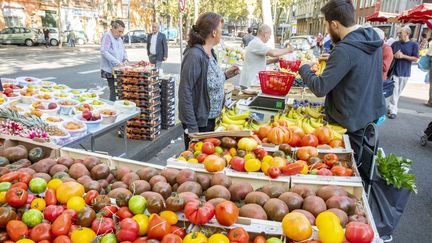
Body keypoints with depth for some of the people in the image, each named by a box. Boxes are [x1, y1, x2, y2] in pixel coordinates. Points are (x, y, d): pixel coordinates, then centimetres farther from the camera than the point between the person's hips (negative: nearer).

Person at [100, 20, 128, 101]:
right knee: (114, 90, -9)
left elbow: (123, 50, 25)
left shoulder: (119, 38, 16)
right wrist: (117, 62, -25)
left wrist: (125, 59, 3)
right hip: (110, 69, -8)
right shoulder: (107, 36, -10)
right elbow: (104, 52, -20)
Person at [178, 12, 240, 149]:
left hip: (211, 119, 9)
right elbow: (185, 92, -23)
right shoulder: (194, 55, -22)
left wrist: (225, 75, 3)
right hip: (198, 122, -8)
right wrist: (192, 127, -23)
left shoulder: (210, 52, 4)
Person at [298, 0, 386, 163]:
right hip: (372, 113, 8)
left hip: (352, 120, -8)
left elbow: (320, 89, -26)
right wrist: (333, 58, 8)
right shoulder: (373, 37, -1)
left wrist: (304, 69, -9)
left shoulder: (344, 50, -28)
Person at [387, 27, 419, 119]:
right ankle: (393, 111, 4)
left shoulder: (414, 45, -1)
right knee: (394, 92, -3)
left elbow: (415, 59, -5)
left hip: (405, 73, 0)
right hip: (394, 71, 0)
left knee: (398, 92, 7)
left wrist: (403, 56, -15)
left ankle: (390, 107, 18)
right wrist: (394, 56, -11)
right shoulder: (395, 44, 5)